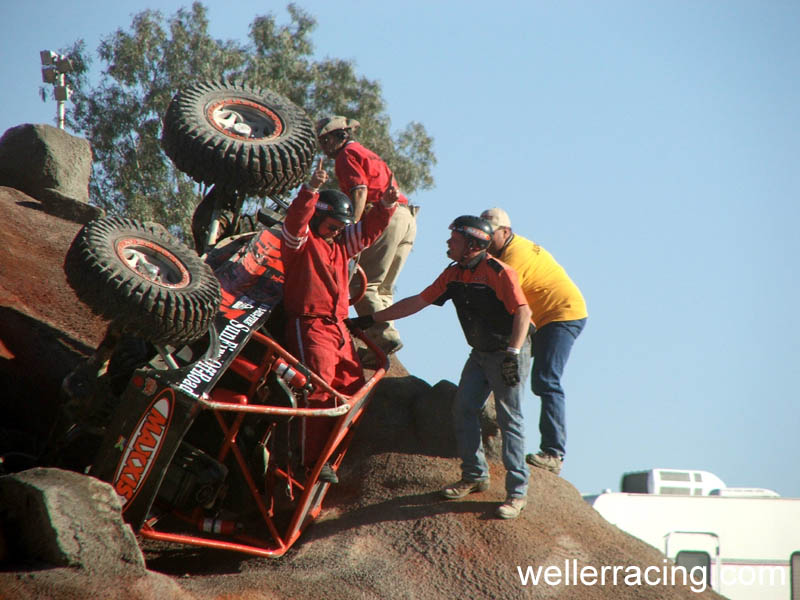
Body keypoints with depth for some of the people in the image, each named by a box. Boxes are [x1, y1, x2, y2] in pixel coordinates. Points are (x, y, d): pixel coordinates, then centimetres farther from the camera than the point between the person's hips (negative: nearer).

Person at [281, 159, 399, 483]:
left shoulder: (341, 243, 20)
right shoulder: (300, 240, -3)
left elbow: (369, 229, 18)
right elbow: (296, 219, -23)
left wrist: (386, 204, -1)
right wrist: (311, 189, -39)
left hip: (338, 327, 8)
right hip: (309, 325, -8)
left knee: (352, 384, 5)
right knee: (319, 389, -16)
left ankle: (333, 450, 14)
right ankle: (313, 460, -16)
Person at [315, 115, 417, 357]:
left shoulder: (347, 154, 3)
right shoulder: (367, 153, 31)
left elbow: (360, 192, -12)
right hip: (408, 218, 9)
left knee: (364, 284, -11)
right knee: (382, 287, 12)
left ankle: (385, 336, -21)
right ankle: (385, 336, 4)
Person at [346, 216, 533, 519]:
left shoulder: (499, 272, -21)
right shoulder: (454, 275, 3)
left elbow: (522, 312, -23)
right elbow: (418, 301, 7)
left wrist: (512, 354, -29)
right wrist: (370, 319, 6)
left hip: (509, 352, -8)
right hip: (480, 354, 8)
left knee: (509, 420, -10)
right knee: (464, 409, 3)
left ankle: (517, 492, -8)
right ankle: (474, 476, 16)